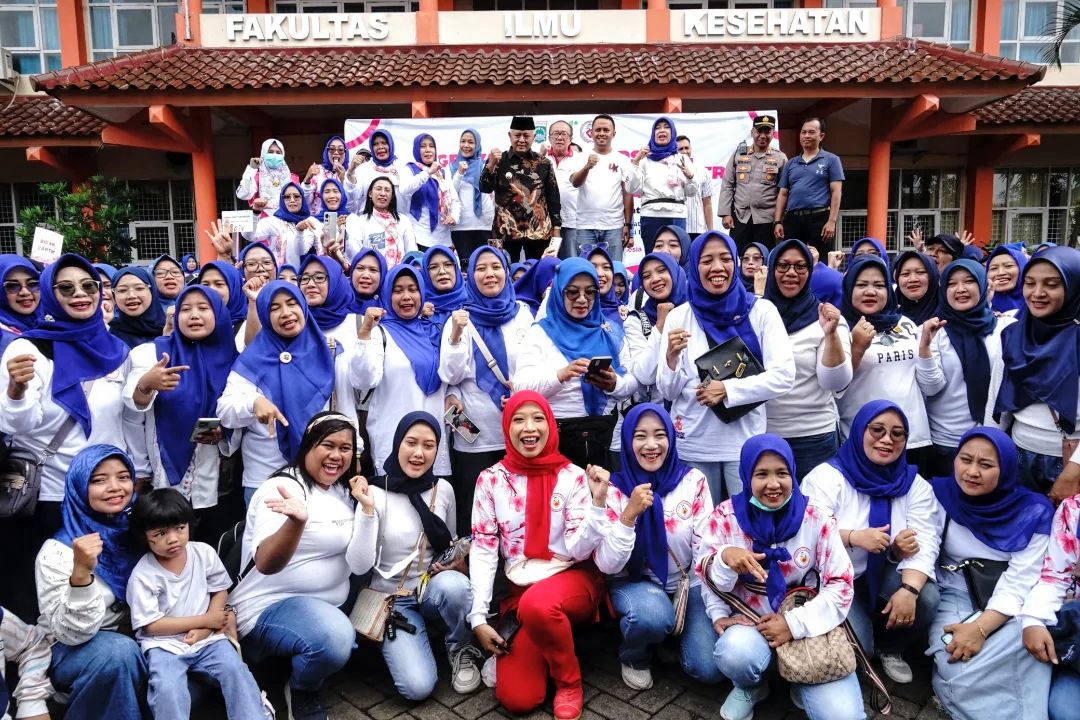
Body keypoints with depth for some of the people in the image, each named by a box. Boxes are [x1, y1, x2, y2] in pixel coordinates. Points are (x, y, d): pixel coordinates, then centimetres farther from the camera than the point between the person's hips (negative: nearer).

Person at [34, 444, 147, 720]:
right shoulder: (57, 552, -19)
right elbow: (73, 634, -24)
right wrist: (81, 574, -39)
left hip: (131, 640, 5)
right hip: (70, 653, -4)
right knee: (119, 650, -34)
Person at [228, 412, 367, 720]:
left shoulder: (344, 492, 4)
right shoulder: (282, 487, -15)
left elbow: (358, 563, -6)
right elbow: (266, 563, -30)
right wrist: (297, 521, -49)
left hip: (323, 607, 8)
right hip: (268, 608, -8)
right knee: (335, 639, -33)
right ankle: (301, 691, 1)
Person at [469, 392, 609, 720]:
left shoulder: (573, 477, -5)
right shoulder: (491, 480, -1)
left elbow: (578, 550, -10)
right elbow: (483, 549, -2)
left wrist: (599, 502, -25)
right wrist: (478, 617, -8)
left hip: (574, 579, -2)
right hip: (520, 591, 2)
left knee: (538, 605, -38)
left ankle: (569, 680, -7)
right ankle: (553, 640, 18)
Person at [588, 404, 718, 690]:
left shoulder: (693, 480, -8)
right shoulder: (614, 489, -12)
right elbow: (607, 565, -18)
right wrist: (630, 514, -31)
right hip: (636, 583, -2)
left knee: (710, 668, -17)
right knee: (653, 615, -35)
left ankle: (674, 631, 16)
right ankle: (634, 657, 0)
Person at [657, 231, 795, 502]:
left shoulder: (761, 310, -1)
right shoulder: (679, 317, 0)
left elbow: (784, 376, -8)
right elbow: (668, 392, 0)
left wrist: (728, 390, -17)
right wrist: (671, 356, -19)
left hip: (746, 441, -1)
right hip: (692, 445, 1)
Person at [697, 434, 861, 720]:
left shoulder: (817, 517, -7)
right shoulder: (726, 515, -6)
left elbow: (841, 585, -7)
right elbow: (707, 576, -1)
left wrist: (795, 623, -18)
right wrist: (725, 557, -25)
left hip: (808, 627, 0)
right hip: (747, 621, 0)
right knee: (736, 653, -35)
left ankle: (801, 685, 17)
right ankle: (749, 687, 4)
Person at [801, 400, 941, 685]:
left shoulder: (915, 485, -1)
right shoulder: (826, 477, -13)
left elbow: (924, 544, -13)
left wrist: (909, 590, -30)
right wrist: (854, 537, -35)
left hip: (884, 574, 4)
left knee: (926, 598, -25)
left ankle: (891, 648, 8)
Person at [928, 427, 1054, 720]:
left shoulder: (1033, 511, -6)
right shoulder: (939, 494, -5)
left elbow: (1019, 583, -11)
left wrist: (980, 628, -25)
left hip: (1006, 607, 1)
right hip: (953, 598, -1)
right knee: (956, 667, -30)